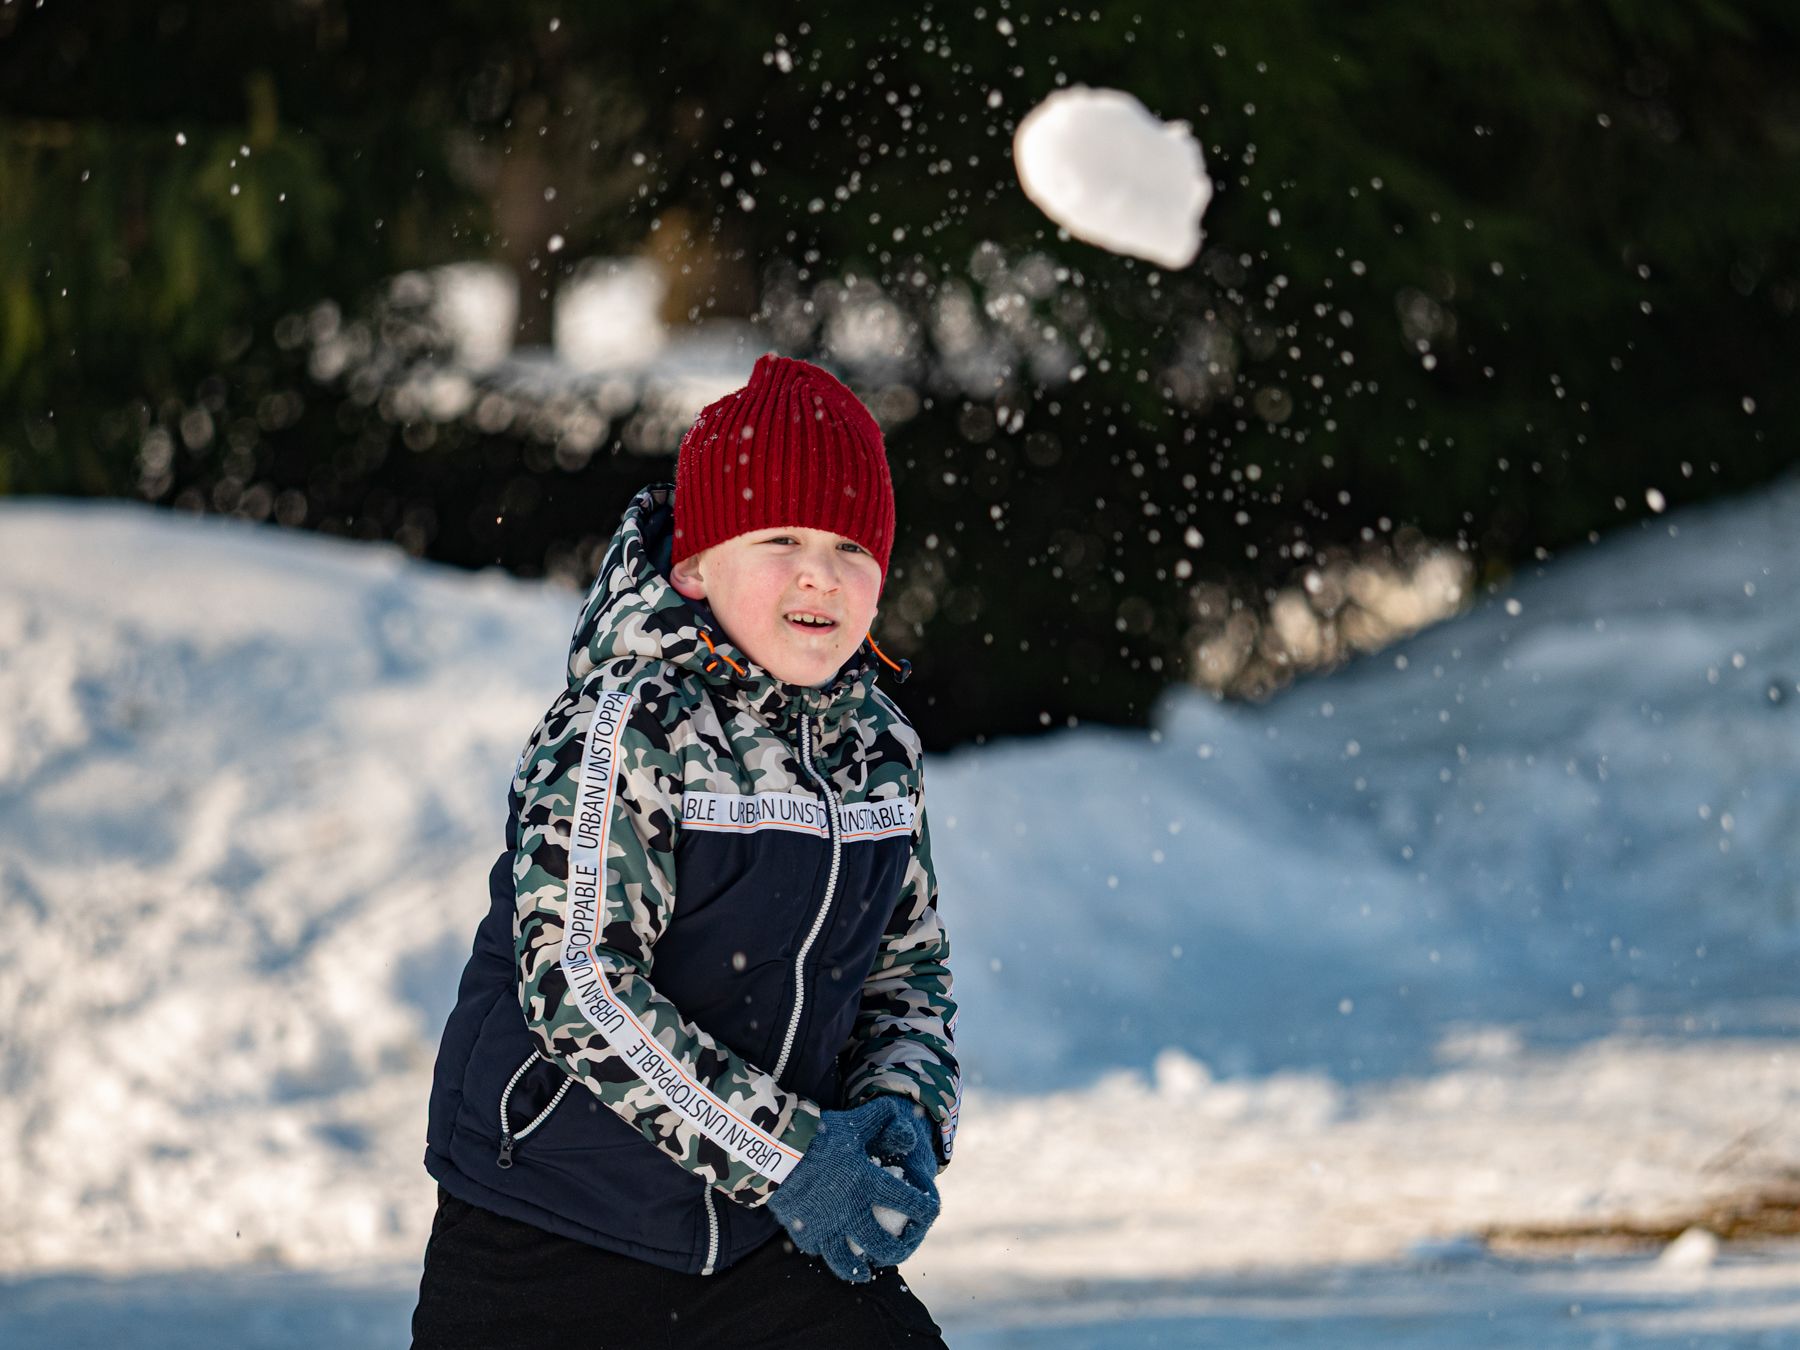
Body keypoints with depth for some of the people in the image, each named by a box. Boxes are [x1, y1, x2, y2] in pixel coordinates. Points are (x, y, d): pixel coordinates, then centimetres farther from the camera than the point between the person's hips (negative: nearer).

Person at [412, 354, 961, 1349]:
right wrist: (787, 1155, -25)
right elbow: (579, 988, -23)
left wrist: (904, 1110, -6)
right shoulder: (627, 730, -16)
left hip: (764, 1234, 5)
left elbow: (910, 968, 16)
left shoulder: (883, 751, 5)